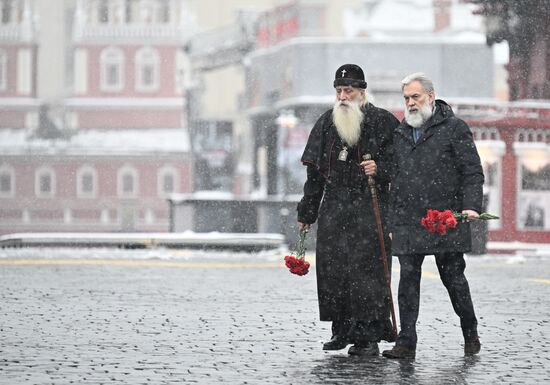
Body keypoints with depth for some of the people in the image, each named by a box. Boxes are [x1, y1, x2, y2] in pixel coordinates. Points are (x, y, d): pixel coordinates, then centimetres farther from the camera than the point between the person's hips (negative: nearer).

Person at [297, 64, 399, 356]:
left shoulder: (382, 121, -1)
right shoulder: (326, 123, 14)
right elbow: (314, 172, 20)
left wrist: (379, 169, -19)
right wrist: (306, 213, 20)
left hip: (370, 207, -5)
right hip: (334, 208, 5)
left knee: (366, 267, -10)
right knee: (331, 266, 1)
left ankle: (369, 337, -7)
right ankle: (342, 330, 12)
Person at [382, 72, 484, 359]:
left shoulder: (454, 128, 2)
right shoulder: (400, 134, 17)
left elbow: (472, 171, -3)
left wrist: (471, 206, -17)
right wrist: (393, 223, 16)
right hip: (408, 224, 4)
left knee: (453, 277, 3)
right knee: (408, 278, -4)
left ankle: (470, 334, 22)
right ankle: (406, 343, -5)